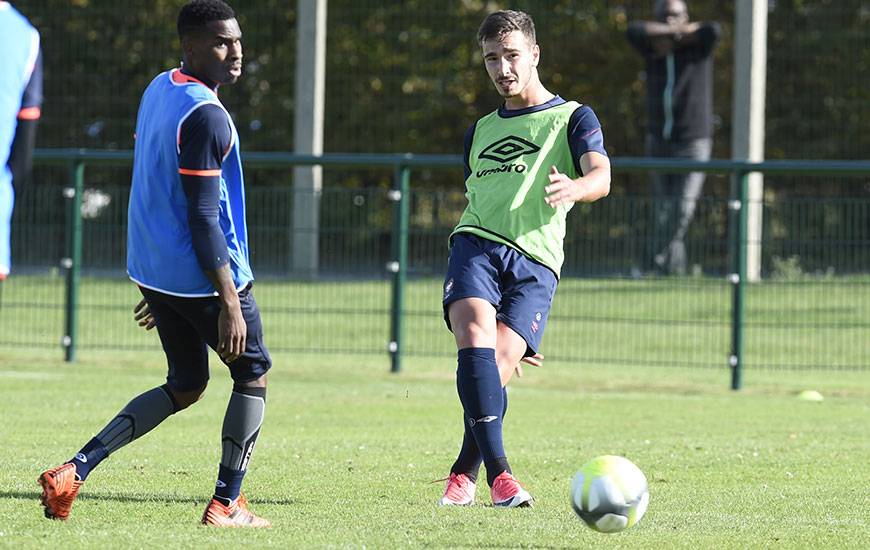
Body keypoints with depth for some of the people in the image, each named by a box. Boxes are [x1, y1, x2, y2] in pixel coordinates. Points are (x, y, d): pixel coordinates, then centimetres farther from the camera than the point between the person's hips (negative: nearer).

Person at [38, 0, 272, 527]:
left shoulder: (158, 90, 10)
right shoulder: (207, 117, -20)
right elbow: (203, 217, -23)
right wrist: (229, 300, -22)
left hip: (153, 269, 9)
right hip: (203, 278, -9)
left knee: (185, 387, 19)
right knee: (253, 373, 11)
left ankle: (75, 469, 5)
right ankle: (227, 503, 11)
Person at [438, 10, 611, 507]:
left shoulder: (573, 118, 11)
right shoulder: (480, 131, 27)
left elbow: (601, 179, -8)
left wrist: (573, 188, -32)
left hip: (535, 261, -3)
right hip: (476, 244, 3)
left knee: (499, 364, -19)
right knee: (476, 338, -25)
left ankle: (465, 475, -1)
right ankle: (499, 472, -30)